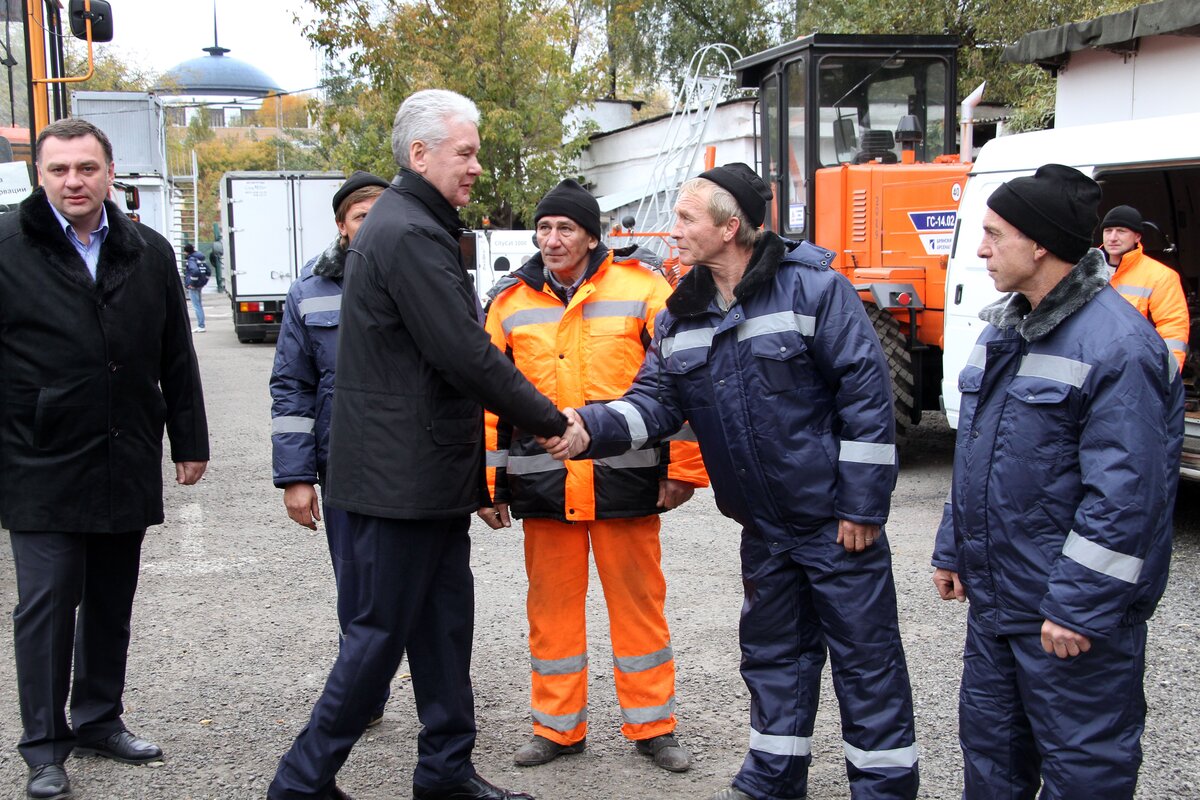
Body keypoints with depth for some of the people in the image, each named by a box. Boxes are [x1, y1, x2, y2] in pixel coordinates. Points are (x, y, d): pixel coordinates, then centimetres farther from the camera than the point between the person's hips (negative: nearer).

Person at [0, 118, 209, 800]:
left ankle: (100, 719, 29)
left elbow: (177, 359, 12)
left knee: (111, 602, 13)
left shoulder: (149, 253, 8)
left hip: (127, 465, 4)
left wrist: (190, 441, 11)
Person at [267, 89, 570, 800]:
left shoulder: (414, 225, 16)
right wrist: (551, 420, -13)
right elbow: (466, 355, -23)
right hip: (403, 474, -10)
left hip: (424, 470, 10)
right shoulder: (409, 234, -18)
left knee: (444, 622, 15)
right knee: (385, 628, 0)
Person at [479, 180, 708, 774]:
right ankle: (558, 727, 25)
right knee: (552, 606, 11)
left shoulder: (640, 289, -3)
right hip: (543, 483, 3)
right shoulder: (511, 302, 6)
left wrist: (684, 468, -4)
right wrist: (485, 484, 6)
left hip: (624, 479, -2)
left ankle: (652, 727, 22)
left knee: (638, 603, 7)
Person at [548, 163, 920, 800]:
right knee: (773, 651, 18)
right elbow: (655, 400, 2)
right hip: (764, 526, 6)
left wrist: (863, 504, -16)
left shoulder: (811, 286, -15)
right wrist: (592, 428, -18)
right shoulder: (681, 316, 5)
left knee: (866, 654, 4)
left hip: (835, 518, -6)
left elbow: (867, 393, -16)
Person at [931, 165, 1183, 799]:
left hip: (1076, 610, -8)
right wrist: (953, 549, 17)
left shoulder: (1118, 343, -20)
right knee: (989, 744, 20)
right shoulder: (1005, 328, 10)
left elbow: (1124, 493, -23)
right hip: (995, 599, 9)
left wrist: (1078, 605, -22)